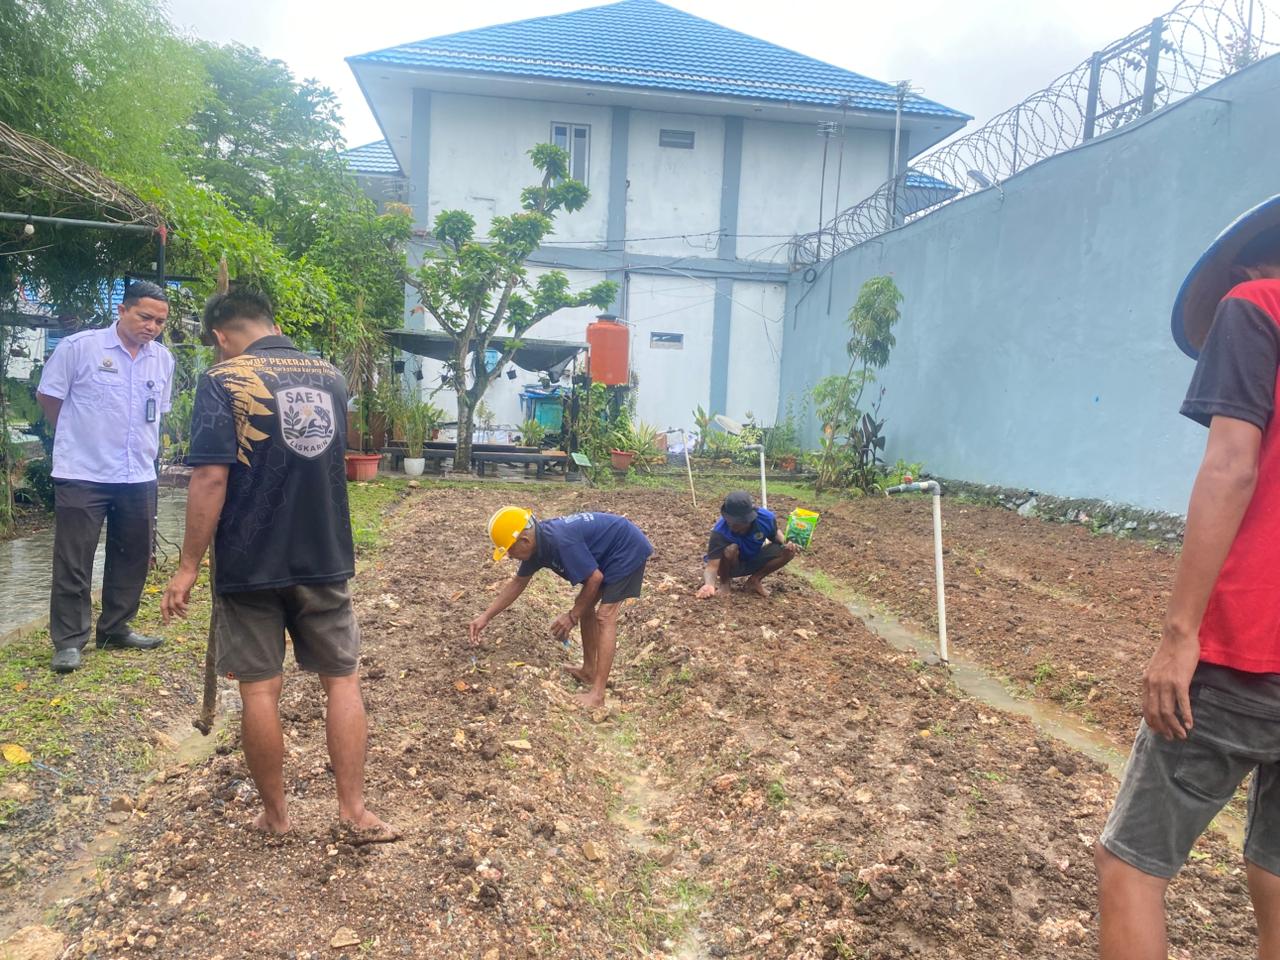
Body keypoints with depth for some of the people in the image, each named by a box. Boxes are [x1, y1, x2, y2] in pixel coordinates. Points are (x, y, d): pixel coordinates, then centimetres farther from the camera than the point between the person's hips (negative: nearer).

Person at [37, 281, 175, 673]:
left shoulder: (164, 359, 6)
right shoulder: (78, 347, -9)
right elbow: (47, 397, 0)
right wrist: (79, 436, 8)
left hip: (139, 477, 5)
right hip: (82, 475, -5)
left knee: (133, 557, 13)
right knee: (74, 561, 2)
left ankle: (115, 630, 28)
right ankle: (68, 641, 12)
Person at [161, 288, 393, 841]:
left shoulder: (222, 381, -9)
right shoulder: (330, 377, 7)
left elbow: (211, 478, -17)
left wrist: (189, 566, -11)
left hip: (249, 564, -3)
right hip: (325, 560, 4)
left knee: (260, 689, 9)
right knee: (343, 680, 11)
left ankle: (274, 814, 22)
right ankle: (353, 810, 12)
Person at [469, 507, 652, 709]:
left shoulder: (561, 541, -33)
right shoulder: (536, 543, -3)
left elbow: (595, 578, -24)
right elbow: (517, 583, 11)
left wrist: (572, 616, -14)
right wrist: (486, 616, 10)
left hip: (627, 550, -10)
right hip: (607, 553, 10)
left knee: (605, 615, -14)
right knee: (585, 606, 15)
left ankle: (597, 695, -14)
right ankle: (589, 671, 27)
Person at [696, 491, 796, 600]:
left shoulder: (766, 517, -25)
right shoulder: (720, 531, -36)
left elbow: (775, 533, 0)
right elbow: (712, 566, -40)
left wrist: (785, 544, -22)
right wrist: (709, 584, -61)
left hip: (754, 561, 4)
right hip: (730, 566, -3)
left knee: (789, 550, -19)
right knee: (731, 549, -37)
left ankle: (755, 580, 3)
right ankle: (724, 582, -5)